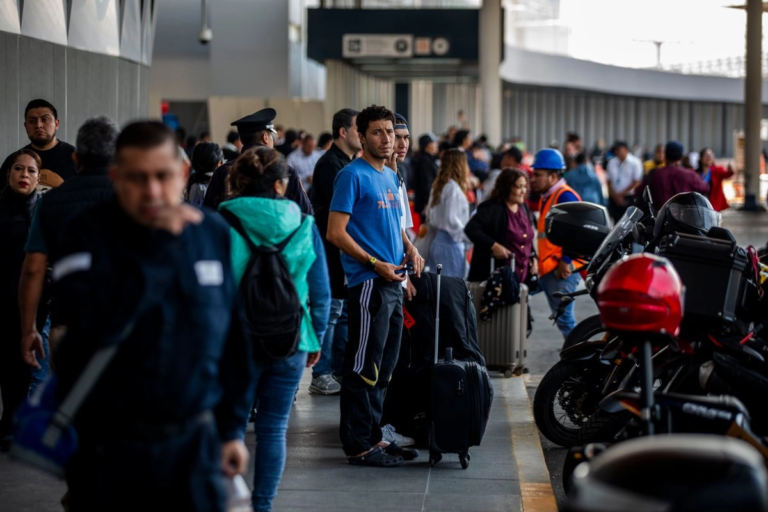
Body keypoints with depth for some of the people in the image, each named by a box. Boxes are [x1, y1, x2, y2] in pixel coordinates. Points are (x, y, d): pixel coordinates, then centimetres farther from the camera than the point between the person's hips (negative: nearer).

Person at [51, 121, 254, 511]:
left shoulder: (214, 234, 4)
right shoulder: (90, 235, -7)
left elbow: (234, 342, 10)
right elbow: (92, 318, -26)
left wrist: (232, 429, 11)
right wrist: (158, 244, -24)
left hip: (194, 444, 3)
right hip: (107, 447, -2)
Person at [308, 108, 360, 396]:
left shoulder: (351, 164, 16)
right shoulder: (330, 164, -12)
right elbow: (337, 210, -17)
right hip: (333, 250, -9)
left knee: (346, 310, 12)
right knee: (331, 310, -6)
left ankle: (341, 370, 19)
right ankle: (322, 376, 0)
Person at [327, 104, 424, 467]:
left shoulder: (391, 177, 17)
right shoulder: (353, 175, -9)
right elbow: (336, 233, -14)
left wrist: (409, 248, 8)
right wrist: (375, 264, -18)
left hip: (392, 283, 9)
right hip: (368, 283, -9)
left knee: (384, 365, 14)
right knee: (364, 366, -6)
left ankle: (374, 436, 23)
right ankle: (358, 445, -1)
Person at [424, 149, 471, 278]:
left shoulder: (439, 186, 12)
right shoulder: (453, 188, -14)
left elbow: (430, 214, 17)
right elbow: (451, 220, -18)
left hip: (437, 241, 9)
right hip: (451, 243, -9)